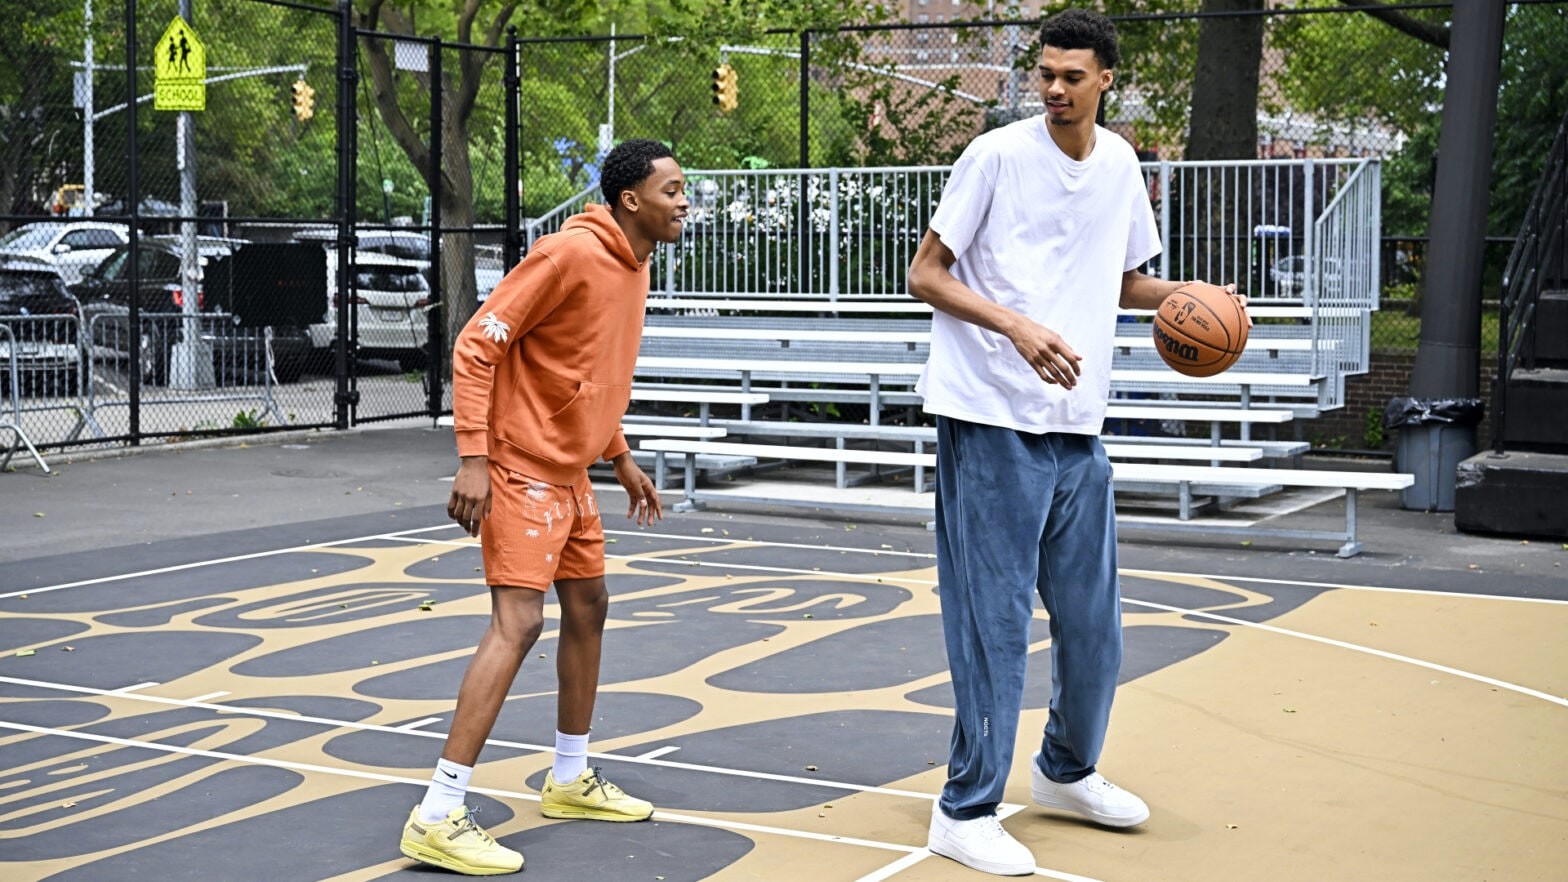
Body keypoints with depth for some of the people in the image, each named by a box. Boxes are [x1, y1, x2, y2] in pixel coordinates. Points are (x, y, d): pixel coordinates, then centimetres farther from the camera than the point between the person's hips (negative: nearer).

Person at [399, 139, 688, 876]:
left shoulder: (634, 266, 9)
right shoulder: (570, 254, -19)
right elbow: (476, 346, -20)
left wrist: (619, 457, 21)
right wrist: (473, 457, -25)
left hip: (569, 472, 10)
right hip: (522, 468, -10)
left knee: (588, 608, 17)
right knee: (517, 622, -16)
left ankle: (570, 780, 34)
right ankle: (437, 817, -15)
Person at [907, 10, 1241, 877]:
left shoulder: (1120, 166, 10)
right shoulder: (997, 155, -8)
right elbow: (925, 275, -8)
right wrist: (1017, 326, -22)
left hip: (1077, 429, 6)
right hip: (991, 422, -6)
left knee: (1092, 618, 14)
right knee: (994, 620, -4)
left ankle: (1067, 771, 35)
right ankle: (965, 811, 6)